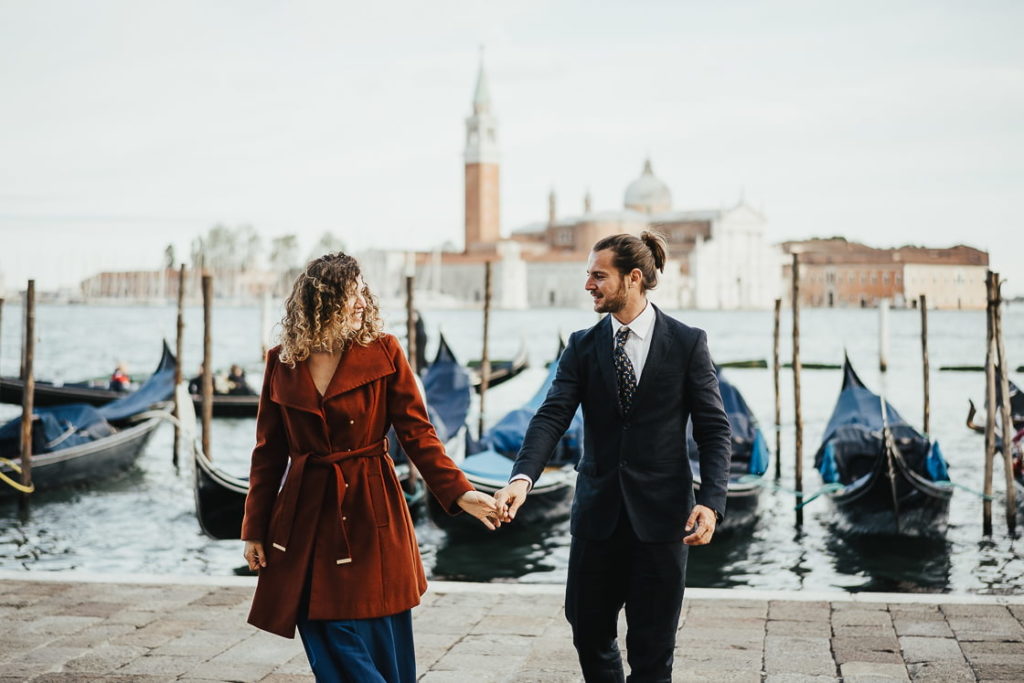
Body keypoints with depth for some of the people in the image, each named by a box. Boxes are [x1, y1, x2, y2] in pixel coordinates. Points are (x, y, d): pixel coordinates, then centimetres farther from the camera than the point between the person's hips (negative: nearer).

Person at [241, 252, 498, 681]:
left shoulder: (384, 353, -3)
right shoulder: (281, 363, 3)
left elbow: (417, 433, -4)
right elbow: (268, 451, 8)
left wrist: (459, 492, -16)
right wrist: (254, 529, 6)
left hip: (371, 514, -2)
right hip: (306, 515, 2)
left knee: (381, 647, 1)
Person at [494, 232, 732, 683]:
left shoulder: (688, 343, -2)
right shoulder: (583, 346, 4)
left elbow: (714, 430, -3)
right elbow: (552, 417, -7)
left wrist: (711, 501, -17)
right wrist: (522, 478, -24)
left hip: (660, 514, -3)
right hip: (598, 513, 3)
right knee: (588, 631, 11)